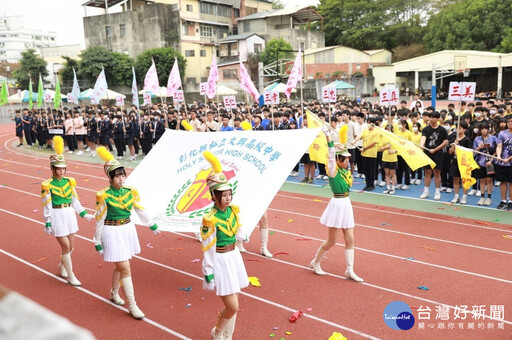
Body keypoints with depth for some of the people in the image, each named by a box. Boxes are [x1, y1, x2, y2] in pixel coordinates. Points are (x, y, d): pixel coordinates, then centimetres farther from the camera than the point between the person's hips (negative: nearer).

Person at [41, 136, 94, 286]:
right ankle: (70, 276, 8)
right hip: (57, 216, -5)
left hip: (69, 214, 5)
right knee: (66, 246, -4)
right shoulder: (47, 185, -9)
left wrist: (84, 214, 9)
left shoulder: (69, 181, 3)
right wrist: (47, 224, -8)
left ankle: (62, 266, 39)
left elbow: (75, 200, 11)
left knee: (71, 246, 12)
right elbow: (47, 206, -7)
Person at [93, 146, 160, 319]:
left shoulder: (130, 191, -2)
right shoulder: (104, 196, -15)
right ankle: (132, 306, 4)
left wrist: (152, 224, 20)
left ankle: (114, 293, 43)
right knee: (125, 269, -5)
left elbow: (140, 210, 12)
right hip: (113, 233, -5)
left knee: (120, 265, 19)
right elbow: (99, 221, -9)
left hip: (128, 230, 5)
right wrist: (97, 243, -5)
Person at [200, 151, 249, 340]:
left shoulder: (233, 210, -2)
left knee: (232, 304, 15)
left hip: (234, 257, 7)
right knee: (232, 306, -3)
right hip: (220, 261, -6)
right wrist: (208, 274, -12)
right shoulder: (210, 220, -21)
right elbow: (208, 250, -16)